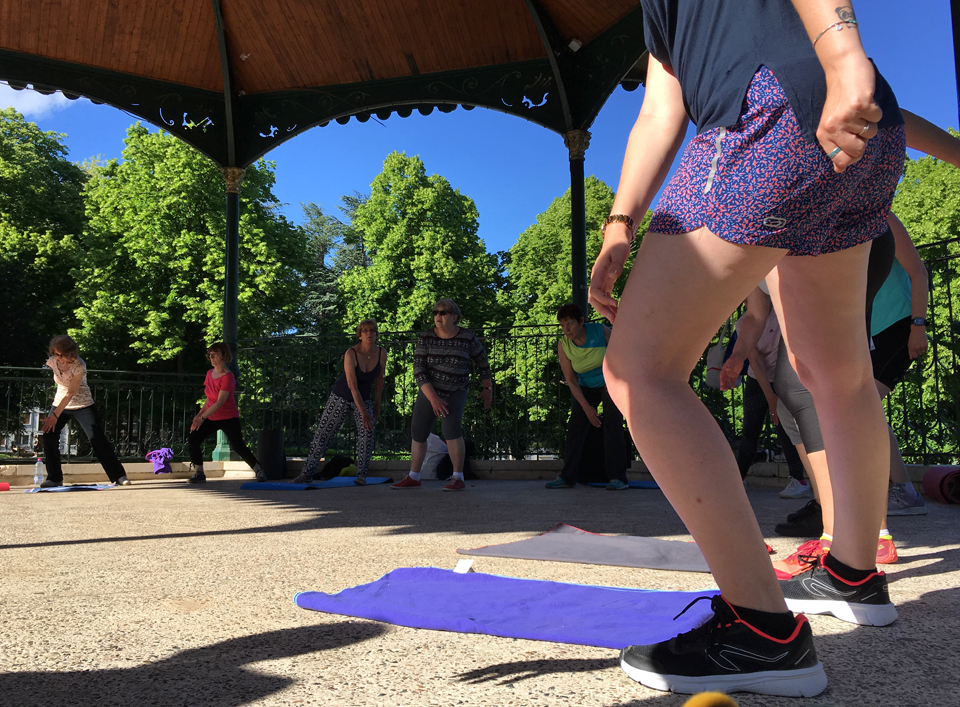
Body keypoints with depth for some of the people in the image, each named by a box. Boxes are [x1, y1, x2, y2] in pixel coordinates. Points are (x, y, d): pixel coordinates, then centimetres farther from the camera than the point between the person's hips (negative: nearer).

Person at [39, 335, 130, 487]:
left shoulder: (79, 366, -25)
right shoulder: (52, 361, -9)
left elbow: (71, 393, -28)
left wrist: (55, 415, -33)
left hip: (83, 405, -5)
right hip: (60, 403, 5)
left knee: (98, 439, -11)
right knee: (49, 436, -8)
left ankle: (119, 476, -6)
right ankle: (54, 478, 5)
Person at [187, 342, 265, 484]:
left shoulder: (227, 377, -19)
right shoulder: (210, 373, 5)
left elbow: (220, 402, -24)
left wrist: (202, 418, -26)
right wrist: (200, 413, 8)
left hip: (228, 418, -7)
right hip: (211, 417, 7)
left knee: (238, 447, -9)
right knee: (193, 440, -7)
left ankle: (259, 471, 7)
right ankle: (199, 473, 5)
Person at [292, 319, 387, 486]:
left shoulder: (381, 353, -13)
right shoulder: (351, 354, -25)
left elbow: (379, 379, 3)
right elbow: (352, 386, -28)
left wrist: (377, 404, 7)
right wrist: (363, 413, -32)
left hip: (364, 397, 2)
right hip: (341, 397, -2)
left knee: (367, 433, -21)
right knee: (323, 433, 0)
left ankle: (361, 475, -12)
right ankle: (307, 473, 12)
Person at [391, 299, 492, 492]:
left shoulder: (468, 338, -13)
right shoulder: (425, 338, -12)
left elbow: (482, 362, 3)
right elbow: (418, 370, -18)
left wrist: (488, 389, 8)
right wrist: (433, 398, -27)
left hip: (454, 394, -3)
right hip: (429, 392, 3)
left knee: (451, 429, -25)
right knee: (418, 433, 7)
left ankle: (458, 479, -15)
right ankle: (413, 478, 24)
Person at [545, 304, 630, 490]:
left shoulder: (601, 331, -20)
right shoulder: (563, 345, -14)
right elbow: (570, 380, -11)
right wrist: (586, 406, -17)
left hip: (611, 382, -3)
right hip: (586, 387, 3)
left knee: (612, 426, -15)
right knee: (575, 427, -8)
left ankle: (618, 478, -12)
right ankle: (567, 477, -4)